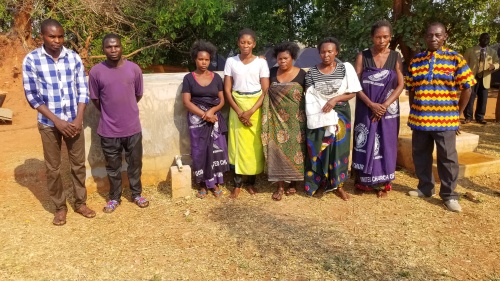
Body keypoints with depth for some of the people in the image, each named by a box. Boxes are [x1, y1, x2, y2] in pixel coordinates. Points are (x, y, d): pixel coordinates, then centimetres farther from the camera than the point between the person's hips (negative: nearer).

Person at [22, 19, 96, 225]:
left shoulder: (74, 58, -2)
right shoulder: (31, 60, -8)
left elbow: (83, 91, 0)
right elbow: (32, 96, -9)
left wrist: (79, 119, -11)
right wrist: (57, 121, -15)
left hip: (74, 121, 2)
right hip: (49, 123, -2)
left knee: (78, 164, 11)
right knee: (53, 168, 9)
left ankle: (80, 203, 28)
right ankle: (60, 207, 26)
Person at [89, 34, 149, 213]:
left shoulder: (134, 68, -4)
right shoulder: (96, 71, -7)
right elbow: (95, 99, 4)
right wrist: (109, 114, 13)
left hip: (132, 127, 1)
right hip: (108, 130, -1)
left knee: (135, 164, 14)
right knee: (113, 167, 14)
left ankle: (136, 194, 34)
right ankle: (114, 198, 33)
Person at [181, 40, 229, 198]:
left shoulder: (216, 78, 6)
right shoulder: (188, 78, 0)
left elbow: (221, 100, 5)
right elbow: (186, 102, -6)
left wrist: (211, 111, -14)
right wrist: (203, 114, -16)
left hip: (214, 118, 1)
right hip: (196, 119, -1)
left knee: (216, 150, -2)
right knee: (199, 151, 2)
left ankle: (215, 183, 12)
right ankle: (203, 185, 14)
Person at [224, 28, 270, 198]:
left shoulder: (261, 62, 0)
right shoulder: (231, 61, 3)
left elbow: (265, 90, -4)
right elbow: (227, 89, 1)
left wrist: (251, 111, -14)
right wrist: (239, 111, -10)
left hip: (256, 107, 0)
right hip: (237, 107, 1)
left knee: (254, 144, 2)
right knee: (238, 144, 0)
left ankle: (251, 182, 18)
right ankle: (237, 183, 11)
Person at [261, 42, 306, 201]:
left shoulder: (302, 74, -2)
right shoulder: (272, 73, 4)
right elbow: (265, 92, 12)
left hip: (295, 118, -1)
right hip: (277, 117, 2)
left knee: (294, 148, 4)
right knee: (277, 148, -1)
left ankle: (293, 183, 21)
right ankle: (280, 186, 7)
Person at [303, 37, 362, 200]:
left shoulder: (346, 68, -2)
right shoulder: (312, 72, 0)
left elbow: (352, 93, -2)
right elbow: (308, 96, 0)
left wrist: (335, 99, -17)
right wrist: (313, 115, -13)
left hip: (340, 115, 0)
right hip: (318, 117, 0)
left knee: (339, 149, 5)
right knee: (319, 150, 4)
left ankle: (338, 185, 19)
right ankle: (320, 184, 19)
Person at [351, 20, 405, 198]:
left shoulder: (395, 57, 3)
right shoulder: (363, 56, -2)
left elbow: (401, 85, 0)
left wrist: (385, 105, -13)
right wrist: (371, 104, -16)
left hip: (388, 109, 1)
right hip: (366, 108, -1)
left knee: (385, 145, 6)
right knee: (364, 144, 2)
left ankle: (382, 184, 19)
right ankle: (362, 182, 16)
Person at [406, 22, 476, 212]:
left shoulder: (455, 59, -3)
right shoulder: (415, 60, 7)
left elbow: (466, 89, 0)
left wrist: (457, 114, 0)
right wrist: (413, 113, 7)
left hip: (445, 119, -3)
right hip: (419, 119, 4)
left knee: (447, 158, 4)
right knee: (420, 155, 13)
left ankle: (449, 194, 18)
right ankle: (425, 188, 30)